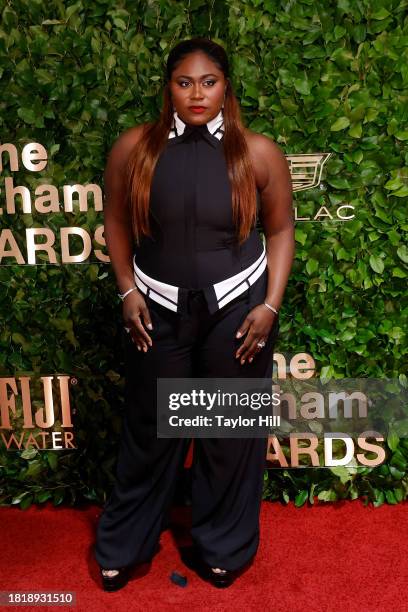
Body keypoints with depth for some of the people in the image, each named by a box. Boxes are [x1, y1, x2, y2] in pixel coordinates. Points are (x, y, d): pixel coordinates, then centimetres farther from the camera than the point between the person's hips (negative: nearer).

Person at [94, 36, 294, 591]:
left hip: (237, 310, 0)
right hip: (159, 310, 1)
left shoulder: (259, 153, -7)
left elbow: (280, 230, 1)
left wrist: (270, 304, -7)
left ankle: (224, 546, 36)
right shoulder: (133, 148, -5)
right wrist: (127, 290, -2)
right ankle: (123, 545, 36)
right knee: (149, 429, 13)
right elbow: (117, 221, 6)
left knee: (231, 431, 12)